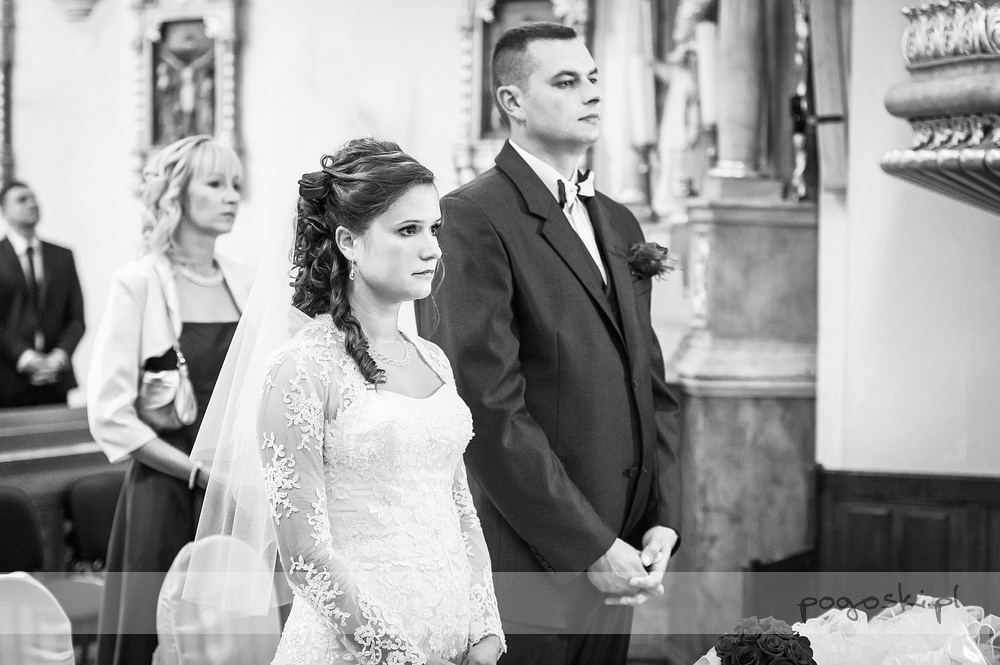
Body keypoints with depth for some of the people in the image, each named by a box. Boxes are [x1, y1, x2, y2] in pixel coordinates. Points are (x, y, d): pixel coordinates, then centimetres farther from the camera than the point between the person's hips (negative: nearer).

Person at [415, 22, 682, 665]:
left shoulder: (620, 223, 15)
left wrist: (663, 520, 3)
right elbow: (491, 408, -17)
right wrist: (589, 549, -16)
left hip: (618, 560, 7)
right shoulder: (474, 218, -11)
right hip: (528, 564, -7)